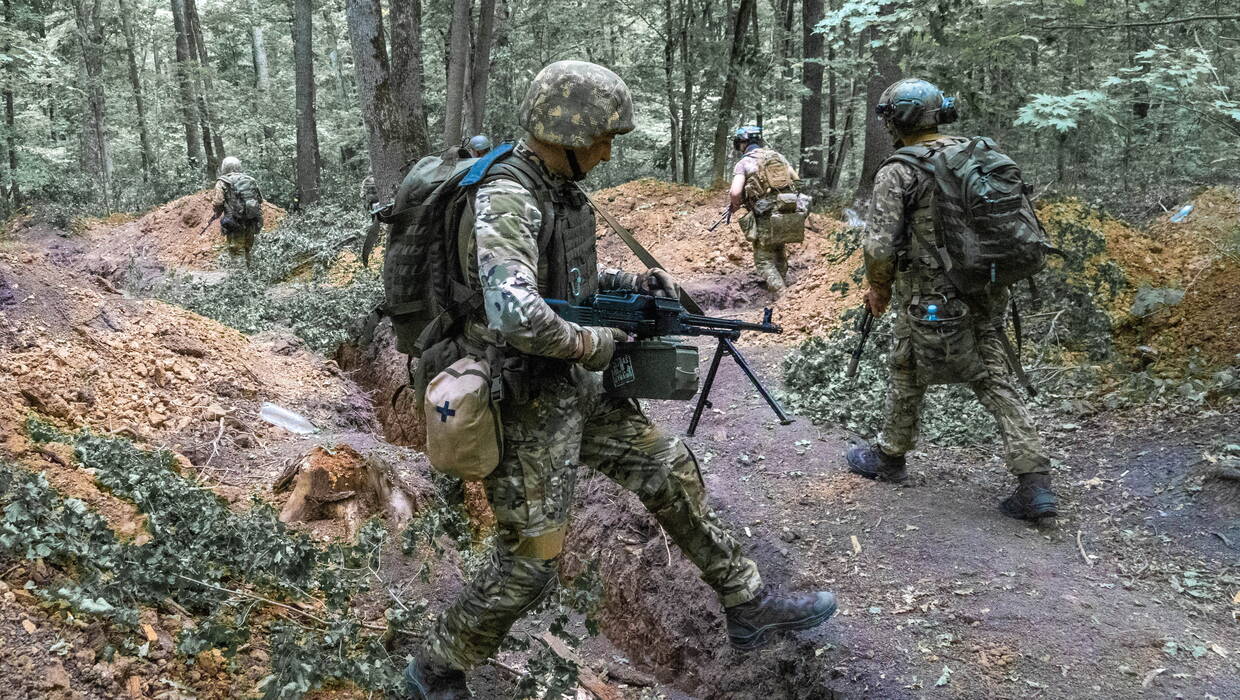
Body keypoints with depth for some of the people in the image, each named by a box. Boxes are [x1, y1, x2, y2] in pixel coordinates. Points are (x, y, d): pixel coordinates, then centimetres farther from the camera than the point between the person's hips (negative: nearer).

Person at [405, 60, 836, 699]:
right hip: (526, 405, -9)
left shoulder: (560, 192, 6)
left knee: (671, 472, 13)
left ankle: (747, 605, 28)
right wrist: (592, 343, -23)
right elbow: (515, 315, -40)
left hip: (574, 387, 9)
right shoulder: (505, 202, -24)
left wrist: (630, 283, 5)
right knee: (529, 565, 1)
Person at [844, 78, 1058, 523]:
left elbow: (880, 246, -18)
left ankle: (888, 458, 34)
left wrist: (878, 289, 1)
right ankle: (1035, 483, 5)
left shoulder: (898, 172, -13)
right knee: (996, 381, 9)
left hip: (929, 301, -5)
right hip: (987, 297, 6)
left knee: (907, 378, 15)